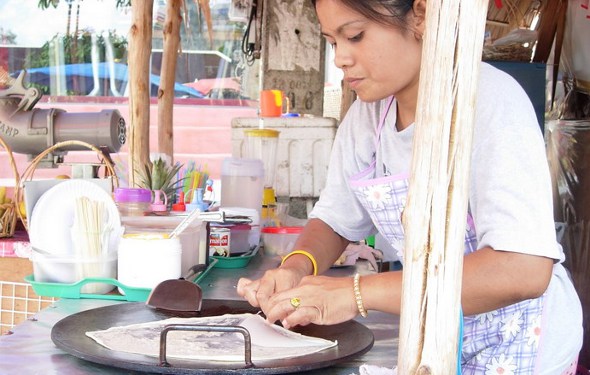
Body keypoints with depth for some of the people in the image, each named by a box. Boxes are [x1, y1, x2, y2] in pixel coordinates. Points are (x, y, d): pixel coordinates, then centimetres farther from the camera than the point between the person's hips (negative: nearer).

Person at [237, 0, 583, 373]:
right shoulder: (367, 113, -1)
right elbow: (334, 222, 10)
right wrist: (297, 267, -12)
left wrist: (359, 292, -32)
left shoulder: (490, 100, -21)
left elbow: (524, 270, -31)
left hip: (514, 342, -5)